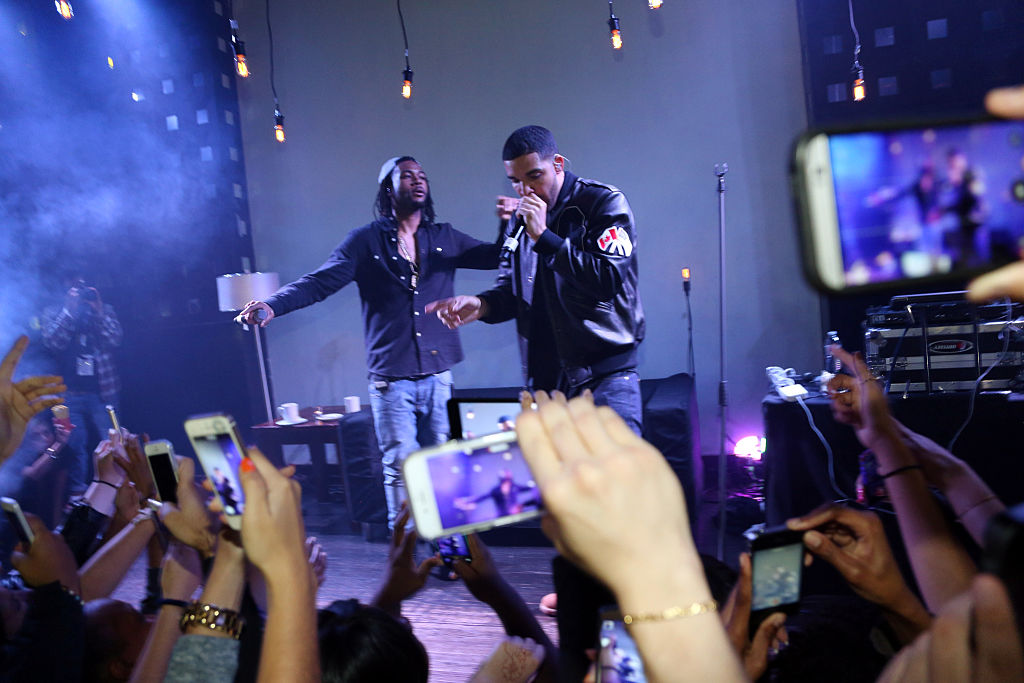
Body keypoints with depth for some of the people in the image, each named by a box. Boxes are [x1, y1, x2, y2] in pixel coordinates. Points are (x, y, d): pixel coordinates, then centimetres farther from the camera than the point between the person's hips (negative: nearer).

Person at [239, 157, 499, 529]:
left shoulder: (444, 237, 12)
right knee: (399, 468, -3)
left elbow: (497, 257, 15)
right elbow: (319, 282, -5)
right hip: (391, 379, -3)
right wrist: (273, 305, -20)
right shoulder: (367, 241, 3)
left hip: (438, 375, 3)